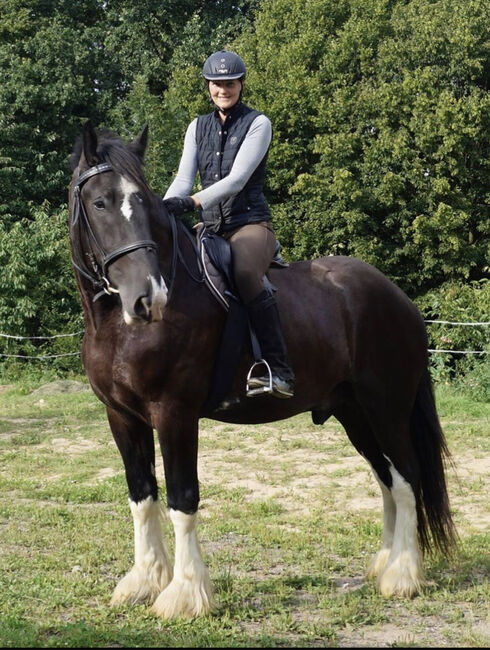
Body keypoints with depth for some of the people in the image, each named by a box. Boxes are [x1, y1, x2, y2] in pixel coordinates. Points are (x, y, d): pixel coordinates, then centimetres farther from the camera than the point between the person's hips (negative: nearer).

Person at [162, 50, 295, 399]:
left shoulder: (257, 123, -1)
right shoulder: (198, 127, 16)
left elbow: (237, 178, -13)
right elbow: (184, 179, 6)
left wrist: (191, 202, -28)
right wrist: (164, 207, -17)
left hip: (250, 223, -6)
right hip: (210, 227, 6)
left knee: (245, 272, -38)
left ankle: (279, 370, -39)